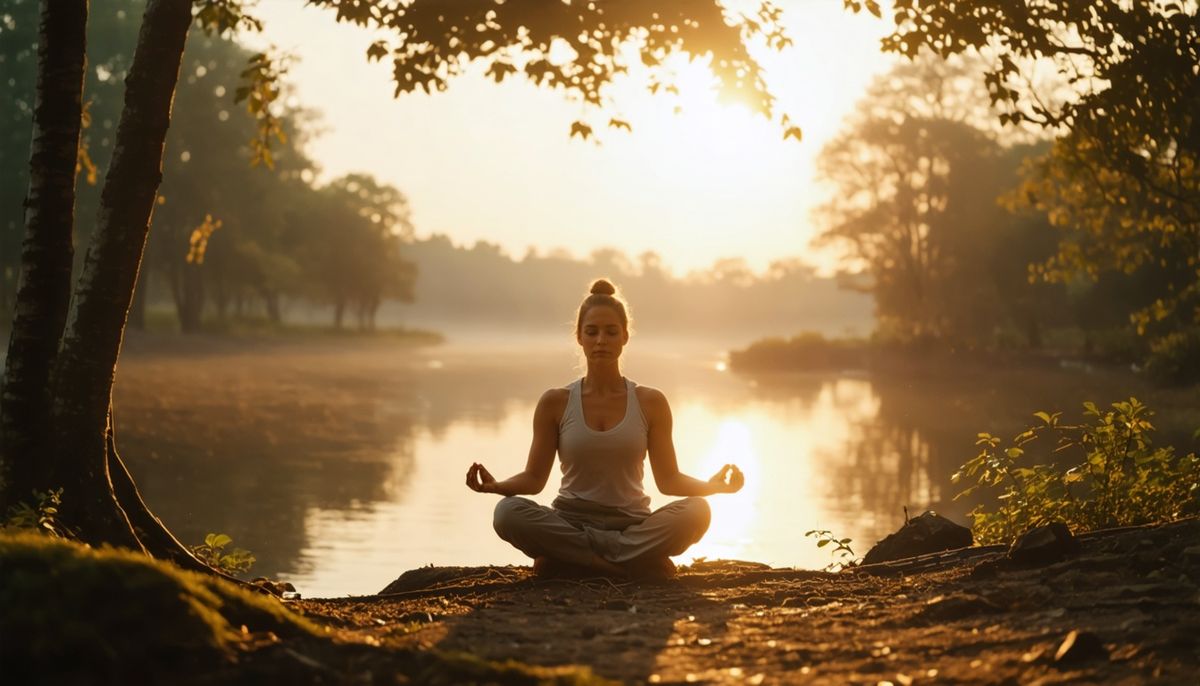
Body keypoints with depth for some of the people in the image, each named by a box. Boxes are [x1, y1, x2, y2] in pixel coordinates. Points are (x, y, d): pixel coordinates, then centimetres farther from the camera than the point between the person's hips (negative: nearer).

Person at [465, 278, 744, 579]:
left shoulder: (650, 403, 3)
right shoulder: (555, 403, 3)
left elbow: (668, 479, 2)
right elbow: (534, 477, 3)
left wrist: (713, 485, -17)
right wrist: (497, 486, -18)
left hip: (633, 527, 0)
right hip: (570, 524, 0)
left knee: (696, 510, -30)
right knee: (508, 512, -32)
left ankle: (568, 560, -22)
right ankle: (639, 564, -26)